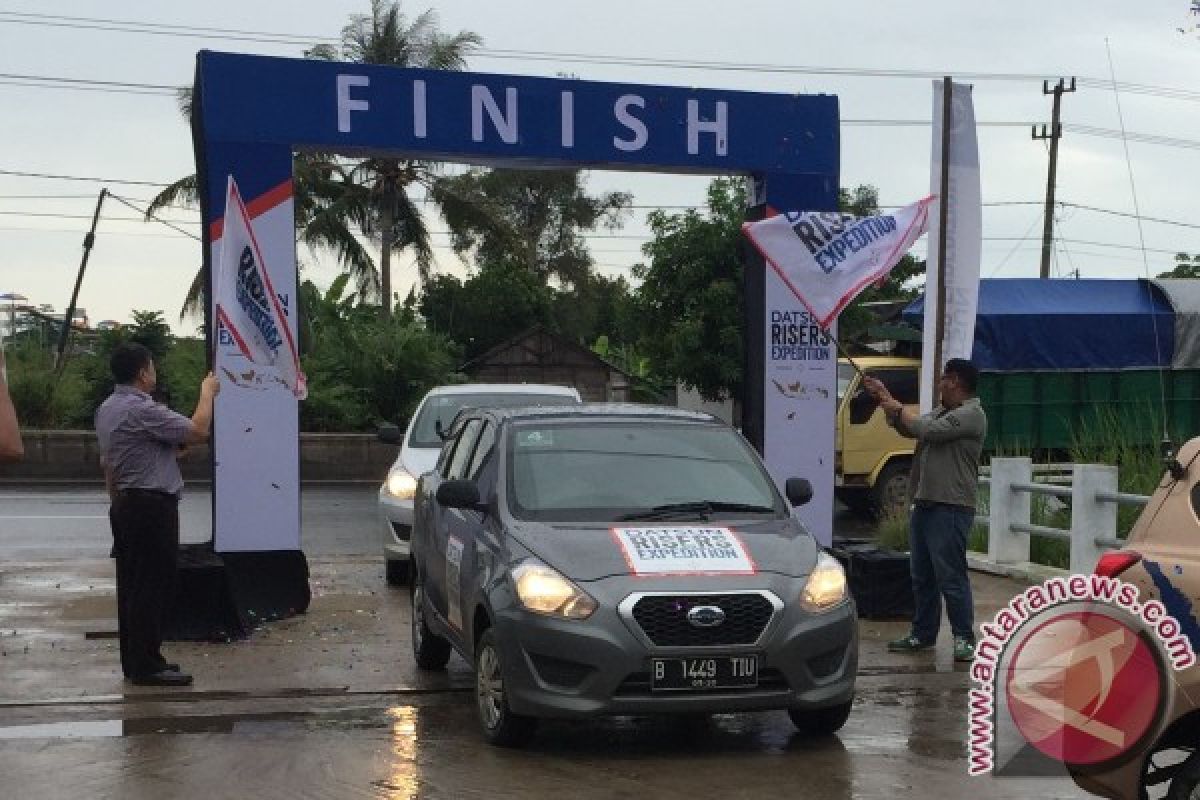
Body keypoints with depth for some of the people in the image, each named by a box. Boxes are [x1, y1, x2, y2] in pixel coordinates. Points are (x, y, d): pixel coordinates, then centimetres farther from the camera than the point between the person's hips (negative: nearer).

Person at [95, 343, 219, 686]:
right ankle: (147, 665, -3)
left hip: (126, 505, 10)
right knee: (154, 585, -6)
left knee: (131, 583, 12)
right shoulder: (143, 410, -19)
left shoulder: (107, 409, 12)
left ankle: (134, 659, 18)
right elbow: (199, 431, -20)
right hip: (153, 507, -10)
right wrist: (207, 392, -6)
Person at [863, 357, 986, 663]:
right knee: (922, 576, 14)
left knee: (951, 576, -9)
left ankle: (964, 638, -3)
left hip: (950, 508, -10)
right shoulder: (942, 412, 20)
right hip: (925, 503, 10)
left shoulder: (971, 414, -11)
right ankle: (923, 634, 22)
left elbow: (927, 430, -19)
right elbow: (907, 429, 26)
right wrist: (885, 398, 20)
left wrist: (898, 409, -5)